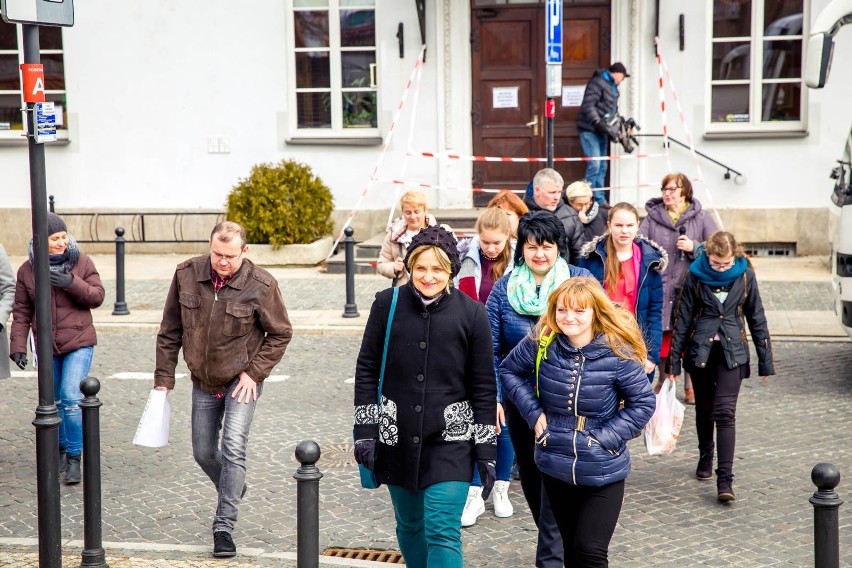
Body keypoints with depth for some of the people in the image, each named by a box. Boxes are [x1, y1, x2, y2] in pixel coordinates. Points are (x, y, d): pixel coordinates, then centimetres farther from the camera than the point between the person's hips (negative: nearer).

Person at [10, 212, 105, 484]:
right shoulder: (27, 270, -1)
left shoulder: (81, 261, -5)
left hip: (79, 342, -3)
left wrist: (72, 284, -22)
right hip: (46, 347, 3)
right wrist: (18, 346, -7)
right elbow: (21, 312, 1)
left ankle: (74, 458, 0)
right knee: (54, 401, 15)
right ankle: (60, 449, 36)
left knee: (71, 399, -14)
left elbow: (98, 296, -5)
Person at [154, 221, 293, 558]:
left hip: (242, 380, -4)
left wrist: (254, 372, -12)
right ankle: (233, 491, 43)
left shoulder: (260, 285, -17)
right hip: (203, 382, 4)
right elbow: (170, 331, 2)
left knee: (233, 448, -16)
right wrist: (164, 376, 1)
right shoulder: (186, 275, -9)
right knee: (203, 453, 13)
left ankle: (224, 527, -9)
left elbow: (280, 334, -5)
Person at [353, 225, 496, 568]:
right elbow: (367, 369, 3)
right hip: (397, 438, 2)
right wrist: (365, 431, -2)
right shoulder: (387, 304, -3)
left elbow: (484, 386, 0)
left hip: (450, 440, -2)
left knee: (443, 532, -8)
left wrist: (486, 451, -1)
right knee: (409, 525, 15)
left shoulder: (472, 314, -5)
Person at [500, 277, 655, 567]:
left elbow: (644, 402, -7)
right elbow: (509, 370, 9)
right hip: (556, 468, 3)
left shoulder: (617, 353, -16)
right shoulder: (541, 344, -8)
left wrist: (607, 436, -14)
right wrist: (533, 412, -2)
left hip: (603, 473, -3)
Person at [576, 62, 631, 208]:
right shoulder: (598, 83, -11)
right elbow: (587, 105, -21)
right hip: (590, 130, -10)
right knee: (594, 165, -16)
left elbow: (613, 110, 23)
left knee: (602, 167, 11)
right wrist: (597, 122, -30)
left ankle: (600, 200, 16)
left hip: (602, 131, 10)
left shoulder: (613, 87, 20)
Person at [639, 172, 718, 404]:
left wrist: (694, 247, -13)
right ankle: (664, 381, 26)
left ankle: (690, 386, 20)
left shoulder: (701, 218, 3)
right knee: (662, 339, 8)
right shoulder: (651, 218, 3)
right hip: (659, 290, 0)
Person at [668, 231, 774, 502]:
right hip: (700, 350, 1)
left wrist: (765, 361, 5)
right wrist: (674, 359, -2)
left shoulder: (745, 275, -4)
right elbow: (683, 318, -1)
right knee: (704, 409, 13)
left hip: (732, 352, -1)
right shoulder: (696, 275, -5)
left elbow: (756, 317, 4)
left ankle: (725, 479, -12)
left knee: (725, 412, -10)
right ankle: (705, 458, 36)